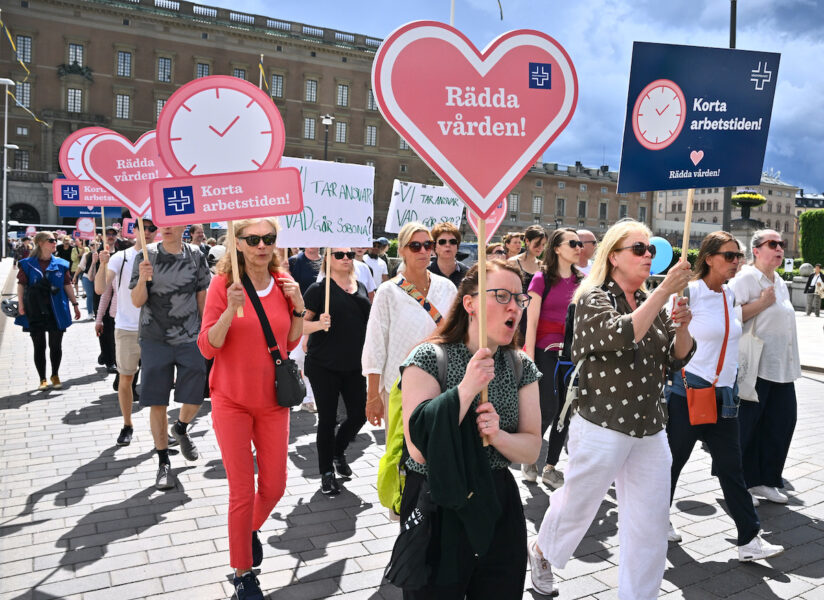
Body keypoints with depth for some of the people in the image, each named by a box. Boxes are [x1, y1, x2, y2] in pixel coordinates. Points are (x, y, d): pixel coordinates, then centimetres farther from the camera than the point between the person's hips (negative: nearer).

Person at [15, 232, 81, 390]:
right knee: (39, 346, 6)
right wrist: (21, 304, -8)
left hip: (56, 311, 1)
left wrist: (75, 304, 7)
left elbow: (67, 285, 9)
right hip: (35, 312, -1)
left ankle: (55, 376, 25)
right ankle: (43, 379, 17)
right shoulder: (27, 264, 1)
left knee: (56, 345, 7)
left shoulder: (61, 264, 6)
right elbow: (21, 284, 1)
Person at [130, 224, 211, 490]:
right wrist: (142, 279, -24)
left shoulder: (196, 256, 1)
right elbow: (137, 302, -5)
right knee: (157, 403, 4)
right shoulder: (147, 256, -3)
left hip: (190, 339, 1)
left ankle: (181, 429, 37)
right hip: (155, 340, -1)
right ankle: (163, 463, 19)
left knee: (194, 399, 2)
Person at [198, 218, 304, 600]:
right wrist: (231, 310, -26)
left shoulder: (284, 283, 0)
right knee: (242, 492, 3)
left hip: (273, 400, 3)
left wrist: (298, 307, -7)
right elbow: (207, 347, -11)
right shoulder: (223, 284, -10)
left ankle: (253, 528, 45)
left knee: (274, 488, 11)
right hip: (232, 400, -3)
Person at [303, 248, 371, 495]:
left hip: (354, 365, 5)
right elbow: (301, 325, -9)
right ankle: (327, 472, 19)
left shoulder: (361, 287, 11)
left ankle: (338, 452, 35)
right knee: (327, 419, 3)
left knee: (359, 414, 7)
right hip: (324, 366, -5)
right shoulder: (319, 289, -7)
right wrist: (319, 324, -28)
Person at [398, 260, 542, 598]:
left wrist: (498, 436, -20)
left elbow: (532, 450, 1)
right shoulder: (429, 358, -14)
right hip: (435, 510, -4)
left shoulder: (522, 368, 2)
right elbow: (419, 450, -20)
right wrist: (465, 390, -28)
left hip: (498, 508, 4)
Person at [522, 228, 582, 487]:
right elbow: (531, 321, -8)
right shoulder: (542, 278, -5)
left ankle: (550, 468, 19)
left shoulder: (581, 280, 11)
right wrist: (529, 359, -12)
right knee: (548, 410, -6)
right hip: (546, 351, -5)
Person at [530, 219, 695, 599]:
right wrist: (665, 291, -30)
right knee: (578, 504, 13)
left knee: (652, 522, 8)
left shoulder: (653, 304, 11)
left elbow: (678, 358, 10)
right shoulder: (593, 299, -10)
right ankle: (541, 553, 42)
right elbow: (621, 334, -29)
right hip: (602, 428, -6)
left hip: (650, 431, 6)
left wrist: (682, 327, -10)